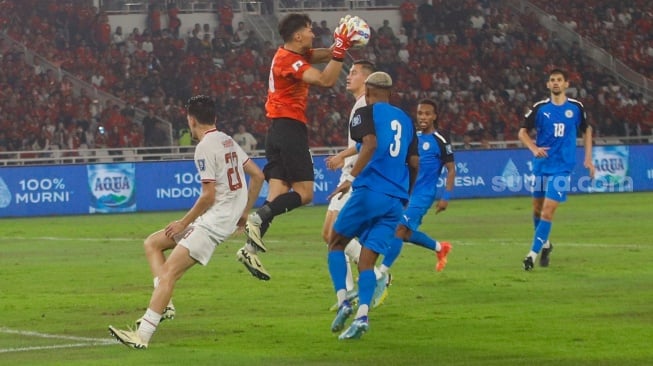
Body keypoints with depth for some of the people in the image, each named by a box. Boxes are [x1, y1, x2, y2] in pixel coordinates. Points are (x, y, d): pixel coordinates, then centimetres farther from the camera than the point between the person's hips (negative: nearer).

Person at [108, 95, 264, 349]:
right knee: (152, 243, 13)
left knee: (169, 272, -16)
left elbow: (208, 195, -19)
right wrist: (245, 213, 23)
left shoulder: (205, 148, -14)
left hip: (214, 221, -10)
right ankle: (164, 306, 1)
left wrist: (184, 223, -8)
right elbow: (257, 175, 17)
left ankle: (142, 335, -23)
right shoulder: (228, 141, 14)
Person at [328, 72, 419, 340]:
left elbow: (371, 143, -18)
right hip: (396, 200, 5)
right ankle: (362, 316, -16)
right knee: (367, 260, 4)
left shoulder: (366, 112, 2)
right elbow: (414, 162, 19)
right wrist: (405, 193, 33)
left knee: (336, 243, 13)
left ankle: (343, 302, -3)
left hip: (369, 192, -5)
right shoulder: (405, 120, 20)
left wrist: (351, 177, -22)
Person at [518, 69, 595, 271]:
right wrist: (534, 148, -17)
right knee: (537, 209, 12)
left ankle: (533, 254, -12)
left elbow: (586, 130, 14)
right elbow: (523, 131, 3)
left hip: (562, 167, -2)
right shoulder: (540, 108, -2)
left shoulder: (576, 107, -1)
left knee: (548, 211, -13)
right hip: (541, 165, 2)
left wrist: (588, 158, 8)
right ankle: (545, 244, 37)